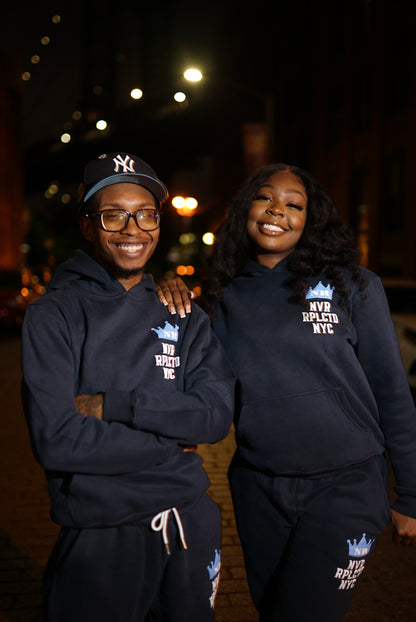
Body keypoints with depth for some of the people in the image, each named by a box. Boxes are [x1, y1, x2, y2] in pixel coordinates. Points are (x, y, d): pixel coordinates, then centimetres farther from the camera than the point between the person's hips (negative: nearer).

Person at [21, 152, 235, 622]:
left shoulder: (185, 316, 4)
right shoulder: (55, 315, -9)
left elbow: (217, 415, -8)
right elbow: (56, 440, -18)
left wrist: (113, 405, -19)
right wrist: (173, 443, -12)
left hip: (189, 526, 4)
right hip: (100, 537, -4)